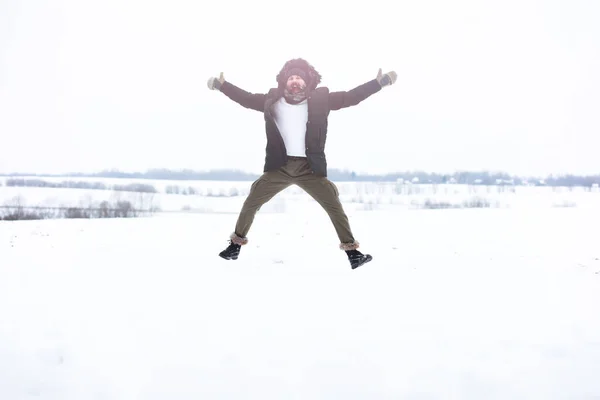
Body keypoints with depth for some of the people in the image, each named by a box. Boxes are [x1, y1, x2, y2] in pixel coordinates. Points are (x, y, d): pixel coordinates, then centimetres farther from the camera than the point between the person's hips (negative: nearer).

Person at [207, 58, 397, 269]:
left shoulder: (320, 100, 1)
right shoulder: (272, 100, 5)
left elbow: (350, 97, 1)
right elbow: (246, 98, 14)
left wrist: (379, 81, -4)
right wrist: (221, 84, 9)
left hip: (309, 167, -1)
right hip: (279, 166, 1)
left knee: (334, 205, -4)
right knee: (251, 202, 2)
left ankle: (351, 250, 8)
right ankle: (236, 243, 21)